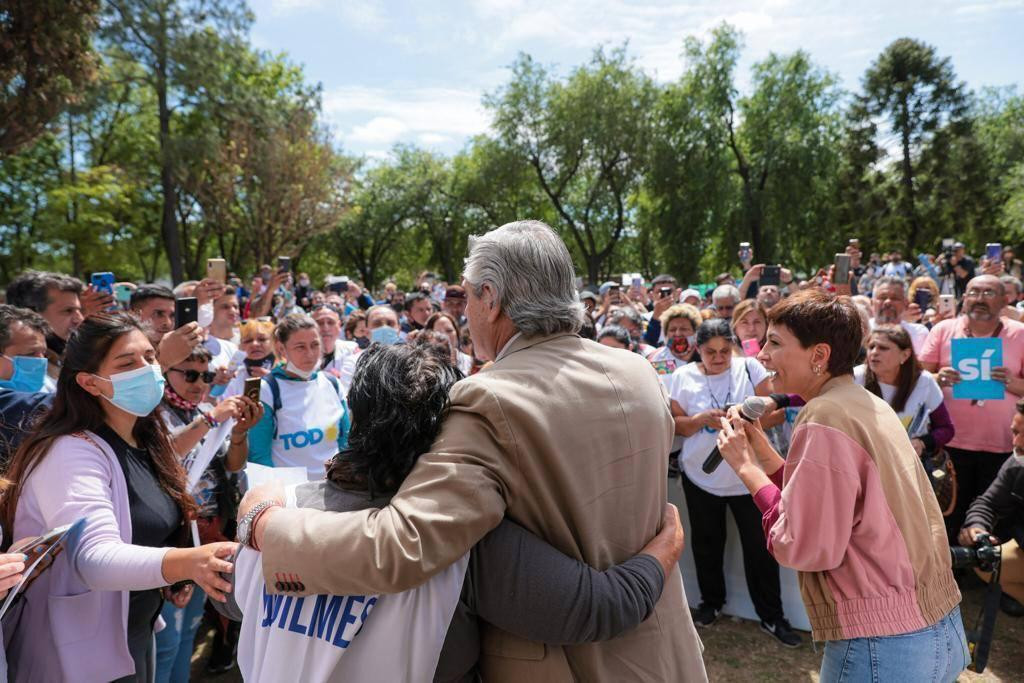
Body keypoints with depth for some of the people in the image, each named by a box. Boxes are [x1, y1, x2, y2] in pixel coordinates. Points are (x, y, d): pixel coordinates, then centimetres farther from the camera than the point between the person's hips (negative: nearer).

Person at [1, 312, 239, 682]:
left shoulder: (144, 443, 2)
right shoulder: (72, 453, -25)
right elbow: (95, 559, -39)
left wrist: (177, 572, 3)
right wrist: (189, 562, -53)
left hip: (137, 635, 8)